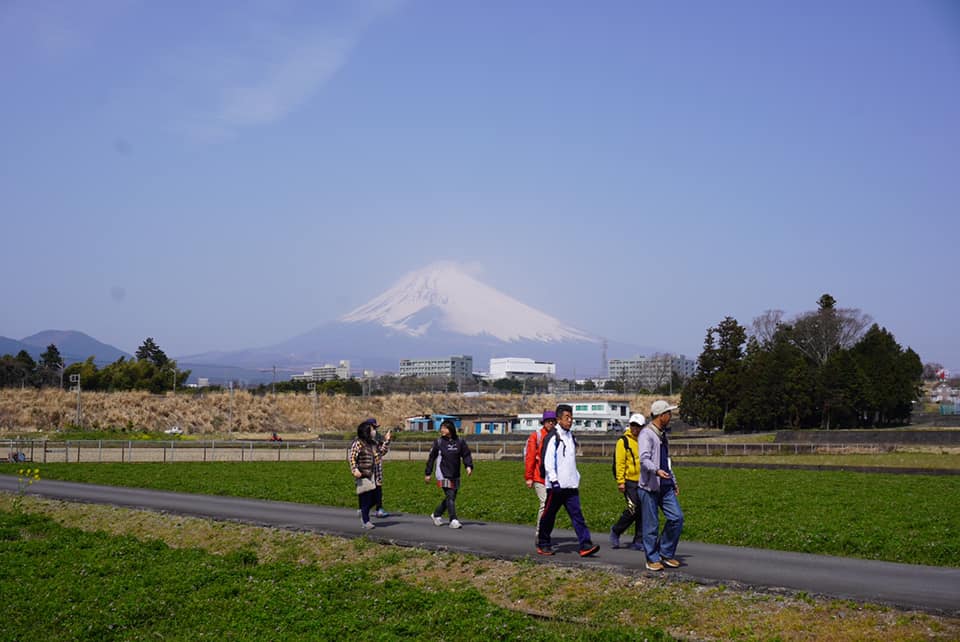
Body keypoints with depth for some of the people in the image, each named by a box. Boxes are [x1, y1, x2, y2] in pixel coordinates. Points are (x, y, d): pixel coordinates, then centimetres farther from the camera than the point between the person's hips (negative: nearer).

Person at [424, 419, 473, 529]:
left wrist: (469, 466, -13)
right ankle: (453, 520, -10)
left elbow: (466, 455, 5)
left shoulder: (460, 442, 5)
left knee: (451, 497, 10)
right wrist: (428, 473, 6)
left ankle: (436, 515, 28)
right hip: (443, 474, -4)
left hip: (455, 475, 4)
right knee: (450, 496, -12)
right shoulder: (439, 442, -1)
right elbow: (431, 458, 5)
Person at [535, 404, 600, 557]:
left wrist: (577, 478, 21)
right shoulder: (553, 437, -8)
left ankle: (585, 545, -11)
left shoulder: (571, 437, 16)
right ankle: (543, 544, 20)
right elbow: (548, 460, -14)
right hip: (556, 485, -6)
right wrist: (554, 480, -20)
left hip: (571, 486, 6)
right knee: (548, 515, 5)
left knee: (577, 514, -4)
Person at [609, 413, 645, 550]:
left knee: (643, 512, 3)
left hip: (642, 482, 6)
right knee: (633, 510, -11)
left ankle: (638, 541, 10)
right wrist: (620, 481, -14)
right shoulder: (623, 441, -3)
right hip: (630, 482, -6)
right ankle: (615, 531, 10)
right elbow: (619, 463, -8)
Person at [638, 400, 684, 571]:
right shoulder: (647, 434, -10)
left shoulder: (662, 434, 19)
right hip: (650, 486, -8)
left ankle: (666, 553, 13)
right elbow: (644, 459, -24)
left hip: (666, 486, 8)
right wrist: (656, 470, -40)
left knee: (677, 517, -2)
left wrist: (674, 481, 28)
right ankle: (652, 559, 10)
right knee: (651, 525, -2)